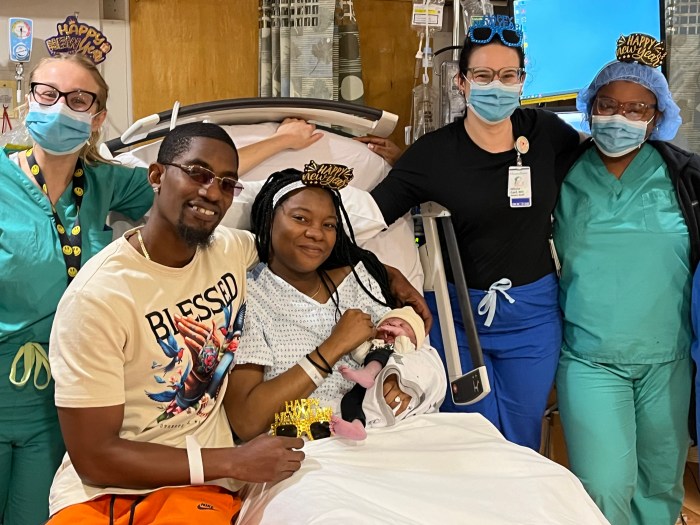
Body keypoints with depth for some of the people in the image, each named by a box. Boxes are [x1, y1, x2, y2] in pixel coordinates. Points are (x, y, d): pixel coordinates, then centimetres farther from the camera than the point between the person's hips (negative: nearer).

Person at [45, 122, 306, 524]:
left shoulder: (235, 250, 1)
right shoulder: (96, 296, -15)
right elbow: (93, 456, -14)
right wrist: (235, 462, -15)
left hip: (200, 484, 3)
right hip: (98, 490, -2)